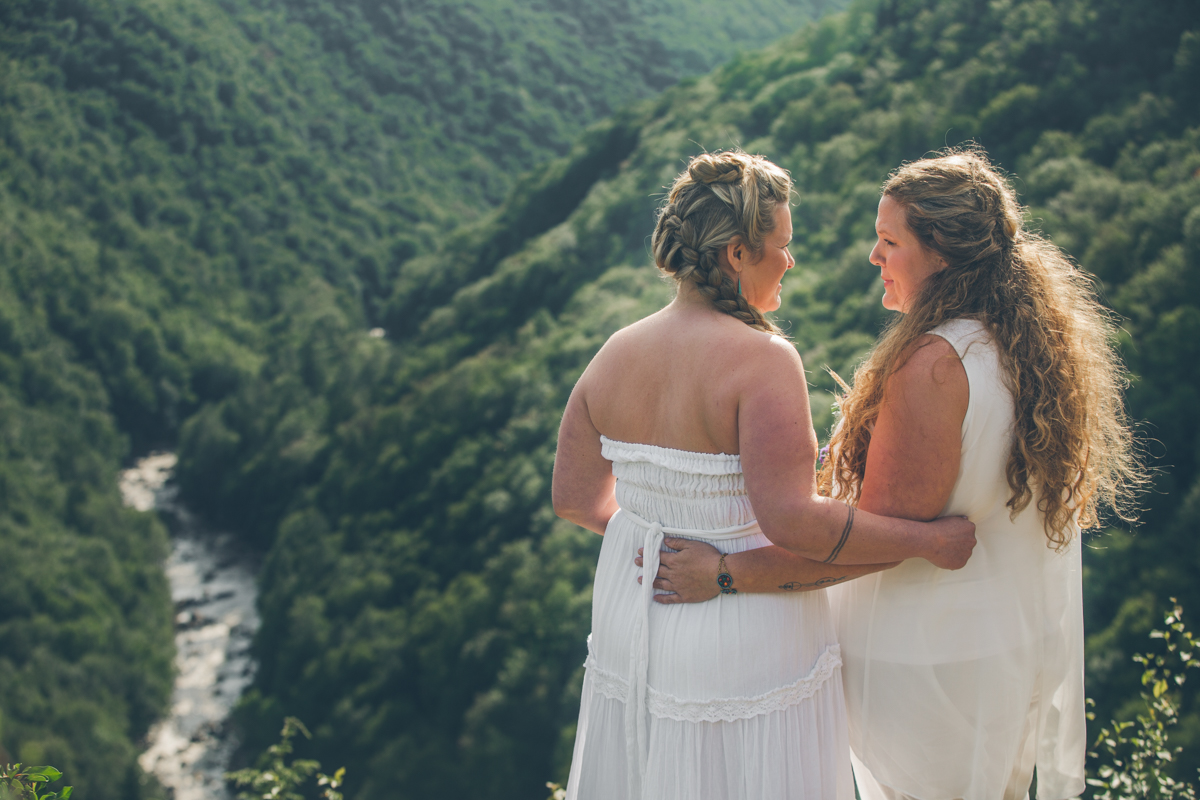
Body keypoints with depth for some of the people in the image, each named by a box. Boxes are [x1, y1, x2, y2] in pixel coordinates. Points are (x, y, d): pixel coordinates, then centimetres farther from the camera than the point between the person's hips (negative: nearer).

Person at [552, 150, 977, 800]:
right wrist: (929, 541, -20)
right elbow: (791, 519, -29)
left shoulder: (615, 355, -2)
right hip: (741, 644, -6)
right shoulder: (762, 360, -22)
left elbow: (575, 499, 5)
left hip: (631, 619, 6)